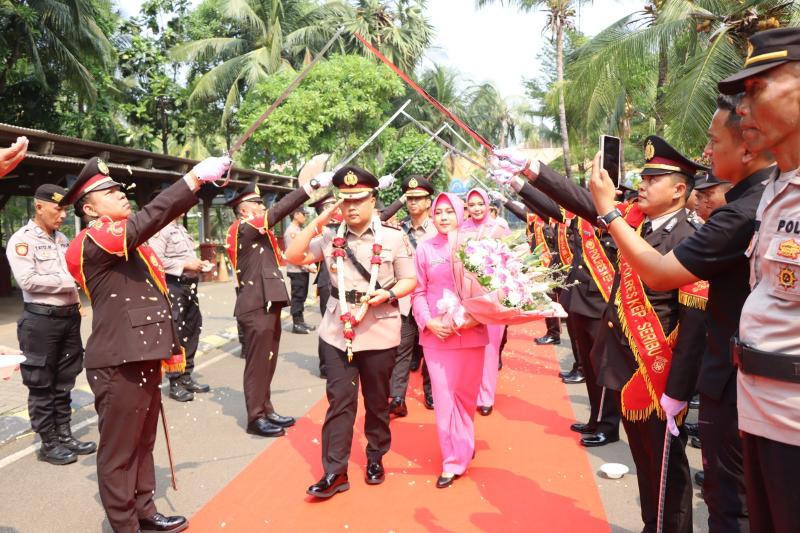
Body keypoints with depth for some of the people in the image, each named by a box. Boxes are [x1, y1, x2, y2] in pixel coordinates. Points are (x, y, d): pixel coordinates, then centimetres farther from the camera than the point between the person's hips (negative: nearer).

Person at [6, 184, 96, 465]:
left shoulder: (62, 238, 14)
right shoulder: (22, 239, -8)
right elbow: (28, 280, -18)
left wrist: (77, 299, 4)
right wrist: (69, 282, -15)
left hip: (69, 316, 7)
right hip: (41, 320, -7)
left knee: (64, 382, 14)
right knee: (42, 384, 4)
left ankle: (64, 434, 24)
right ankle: (48, 443, 13)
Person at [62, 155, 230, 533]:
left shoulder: (132, 243, 16)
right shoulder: (92, 244, -13)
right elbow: (146, 220, -29)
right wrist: (194, 177, -31)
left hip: (143, 358, 9)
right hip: (118, 364, -9)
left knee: (143, 443, 18)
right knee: (119, 450, 4)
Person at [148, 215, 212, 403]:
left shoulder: (180, 228, 17)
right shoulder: (160, 229, -11)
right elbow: (156, 260, -21)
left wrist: (198, 263, 5)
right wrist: (185, 265, -19)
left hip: (189, 285, 9)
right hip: (172, 286, -9)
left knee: (191, 331, 13)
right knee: (175, 334, -3)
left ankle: (186, 377, 25)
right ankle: (175, 382, 7)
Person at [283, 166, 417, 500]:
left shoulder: (394, 237, -4)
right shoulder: (331, 238, 4)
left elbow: (410, 280, -1)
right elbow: (293, 257, -3)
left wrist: (388, 294, -21)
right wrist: (320, 221, -8)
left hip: (379, 332, -1)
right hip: (338, 331, 2)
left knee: (377, 401, 12)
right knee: (339, 401, 2)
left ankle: (376, 459, 32)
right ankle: (335, 472, 8)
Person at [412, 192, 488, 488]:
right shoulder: (424, 249, 2)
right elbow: (418, 291, 4)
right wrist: (428, 322, -10)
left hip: (471, 332, 0)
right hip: (436, 334, 0)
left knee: (467, 394, 13)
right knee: (443, 397, 1)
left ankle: (463, 448, 36)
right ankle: (453, 460, 13)